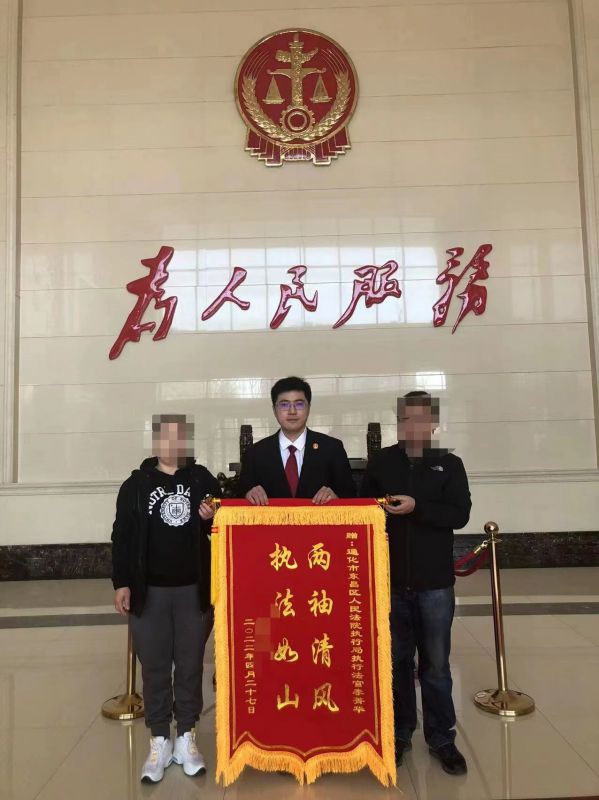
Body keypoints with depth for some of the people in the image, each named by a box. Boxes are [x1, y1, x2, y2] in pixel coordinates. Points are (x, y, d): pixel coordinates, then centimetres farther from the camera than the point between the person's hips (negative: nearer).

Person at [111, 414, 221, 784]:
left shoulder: (205, 481, 2)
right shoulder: (137, 484, 0)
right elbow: (122, 536, 1)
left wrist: (214, 519, -14)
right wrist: (121, 583, -3)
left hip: (195, 590, 1)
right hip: (149, 592, 0)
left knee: (191, 666, 11)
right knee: (155, 668, 10)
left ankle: (187, 738, 27)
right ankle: (160, 742, 26)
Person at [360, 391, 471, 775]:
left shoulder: (449, 463, 0)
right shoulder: (380, 462, 2)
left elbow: (460, 514, -10)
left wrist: (417, 507, -21)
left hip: (434, 582, -1)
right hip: (390, 580, 1)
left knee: (436, 664, 10)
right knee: (396, 661, 13)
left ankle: (442, 738, 26)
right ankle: (399, 733, 29)